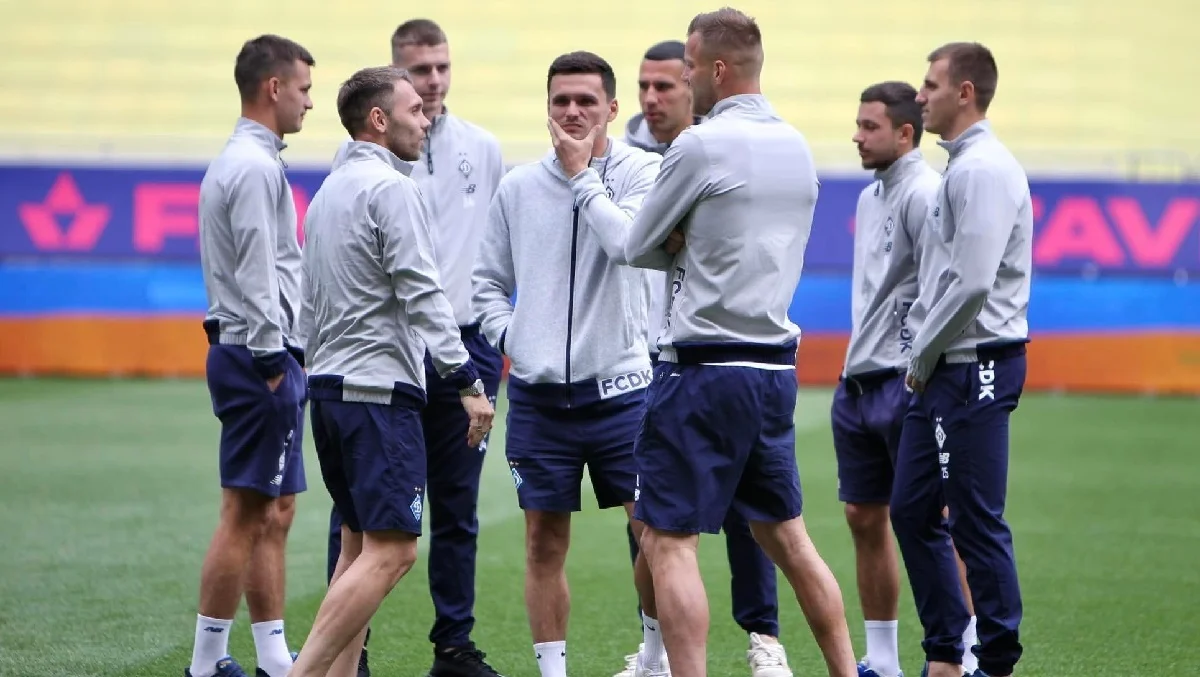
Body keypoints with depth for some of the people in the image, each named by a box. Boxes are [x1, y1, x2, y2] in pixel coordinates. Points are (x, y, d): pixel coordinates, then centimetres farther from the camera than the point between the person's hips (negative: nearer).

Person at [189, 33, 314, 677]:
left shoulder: (239, 162, 18)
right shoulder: (255, 167, -14)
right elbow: (256, 278, -19)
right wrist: (271, 364, -17)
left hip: (252, 355, 11)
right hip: (259, 357, -11)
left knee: (274, 514, 11)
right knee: (246, 515, -7)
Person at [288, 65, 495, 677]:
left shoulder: (327, 191, 18)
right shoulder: (391, 189, -10)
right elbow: (421, 295, -16)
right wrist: (468, 381, -15)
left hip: (328, 387, 10)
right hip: (379, 390, -10)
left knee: (359, 545, 12)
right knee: (391, 551, -12)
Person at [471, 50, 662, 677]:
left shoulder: (641, 171, -3)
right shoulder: (517, 187, 8)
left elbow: (628, 242, -23)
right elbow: (488, 280, 15)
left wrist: (582, 174, -15)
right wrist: (510, 335, -2)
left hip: (619, 388, -3)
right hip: (538, 396, 3)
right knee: (545, 546, 6)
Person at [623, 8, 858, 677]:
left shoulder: (701, 146, -12)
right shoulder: (797, 146, 10)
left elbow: (639, 249, -2)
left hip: (705, 366, -8)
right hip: (776, 364, 8)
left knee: (669, 542, -5)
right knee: (786, 534, 16)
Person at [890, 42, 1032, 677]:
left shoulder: (983, 169, -15)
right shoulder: (961, 166, 17)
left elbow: (971, 283, -22)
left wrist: (922, 358, -12)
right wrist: (921, 359, 13)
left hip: (975, 365, -11)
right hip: (944, 369, 11)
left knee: (977, 521, -6)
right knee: (911, 510, 13)